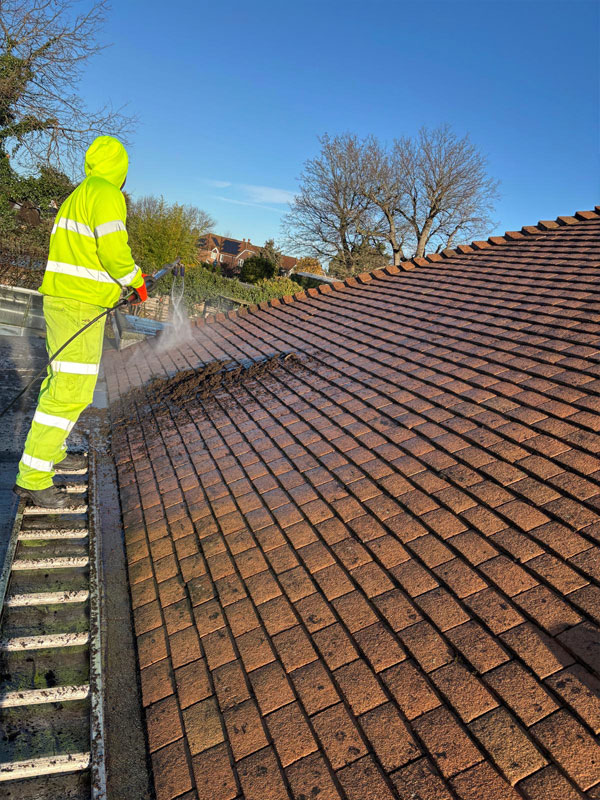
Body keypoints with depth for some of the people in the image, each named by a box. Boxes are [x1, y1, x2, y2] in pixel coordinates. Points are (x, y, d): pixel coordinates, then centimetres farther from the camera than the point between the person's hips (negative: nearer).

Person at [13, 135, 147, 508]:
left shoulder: (78, 196, 21)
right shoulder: (107, 195, -10)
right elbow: (114, 251, -19)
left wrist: (126, 275, 27)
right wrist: (137, 281, -1)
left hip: (61, 297, 11)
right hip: (81, 305, -11)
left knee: (62, 380, 18)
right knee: (71, 391, -10)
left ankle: (51, 452, 30)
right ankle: (32, 477, -6)